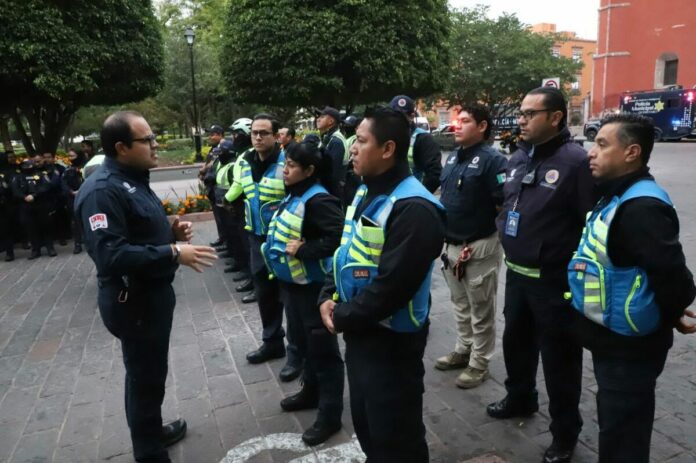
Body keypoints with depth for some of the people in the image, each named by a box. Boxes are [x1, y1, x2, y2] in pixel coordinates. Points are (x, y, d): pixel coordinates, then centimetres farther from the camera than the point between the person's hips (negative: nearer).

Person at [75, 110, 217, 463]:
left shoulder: (133, 179, 10)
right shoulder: (102, 190, -23)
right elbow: (110, 255, -32)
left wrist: (172, 231, 1)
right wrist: (174, 253, -31)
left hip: (153, 293, 10)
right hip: (133, 301, -10)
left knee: (151, 371, 24)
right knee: (145, 376, 6)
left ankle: (152, 430, 44)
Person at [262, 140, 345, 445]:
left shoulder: (318, 200, -20)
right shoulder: (292, 196, 8)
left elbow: (339, 237, -29)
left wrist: (303, 250, -25)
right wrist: (278, 271, 7)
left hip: (313, 285, -9)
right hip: (291, 282, 9)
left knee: (322, 348, 3)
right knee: (304, 342, 23)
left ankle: (330, 415, 16)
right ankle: (311, 392, 42)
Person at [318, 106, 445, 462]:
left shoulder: (413, 208, -24)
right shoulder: (365, 193, 8)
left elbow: (391, 286, -27)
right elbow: (345, 252, 14)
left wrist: (342, 317, -16)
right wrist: (328, 297, -1)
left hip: (391, 340, -9)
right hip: (359, 332, 9)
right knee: (366, 423, 26)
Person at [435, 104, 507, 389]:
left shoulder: (492, 160, -16)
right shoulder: (453, 158, 9)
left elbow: (504, 205, -18)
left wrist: (484, 234, -9)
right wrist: (442, 227, 13)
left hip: (478, 247, -8)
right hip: (451, 245, 8)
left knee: (481, 311, 8)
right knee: (460, 305, 22)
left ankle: (479, 364, 22)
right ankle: (463, 350, 38)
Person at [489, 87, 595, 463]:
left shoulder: (575, 161, -17)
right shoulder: (517, 158, 7)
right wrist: (504, 231, 15)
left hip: (554, 280, -7)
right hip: (516, 273, 7)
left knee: (558, 356, 8)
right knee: (516, 341, 23)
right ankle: (519, 399, 48)